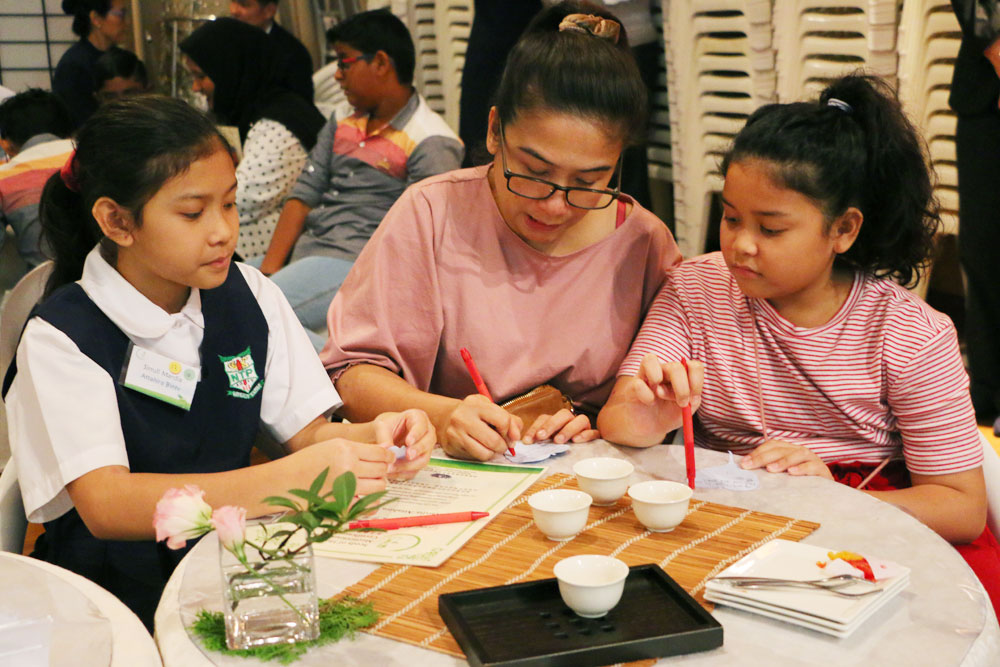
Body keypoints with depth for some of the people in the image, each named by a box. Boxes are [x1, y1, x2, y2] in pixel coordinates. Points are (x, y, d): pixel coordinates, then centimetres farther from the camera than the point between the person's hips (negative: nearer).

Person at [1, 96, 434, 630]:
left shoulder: (248, 295, 5)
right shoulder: (59, 338, -11)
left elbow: (306, 431, 5)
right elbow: (105, 505, -23)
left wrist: (372, 439, -19)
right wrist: (291, 479, -33)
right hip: (116, 600, -5)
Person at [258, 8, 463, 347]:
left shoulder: (431, 144, -7)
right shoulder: (341, 124, 18)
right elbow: (304, 194, 10)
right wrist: (269, 268, -3)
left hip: (353, 264, -8)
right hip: (300, 253, 8)